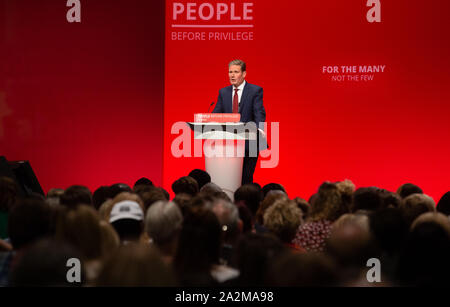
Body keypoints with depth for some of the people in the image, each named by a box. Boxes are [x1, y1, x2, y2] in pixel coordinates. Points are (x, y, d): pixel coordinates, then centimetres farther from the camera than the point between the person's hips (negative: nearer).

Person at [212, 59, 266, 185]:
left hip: (248, 143, -4)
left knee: (246, 179, -3)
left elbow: (259, 113, -11)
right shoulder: (223, 92, 12)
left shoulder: (255, 91, -1)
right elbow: (216, 114, 7)